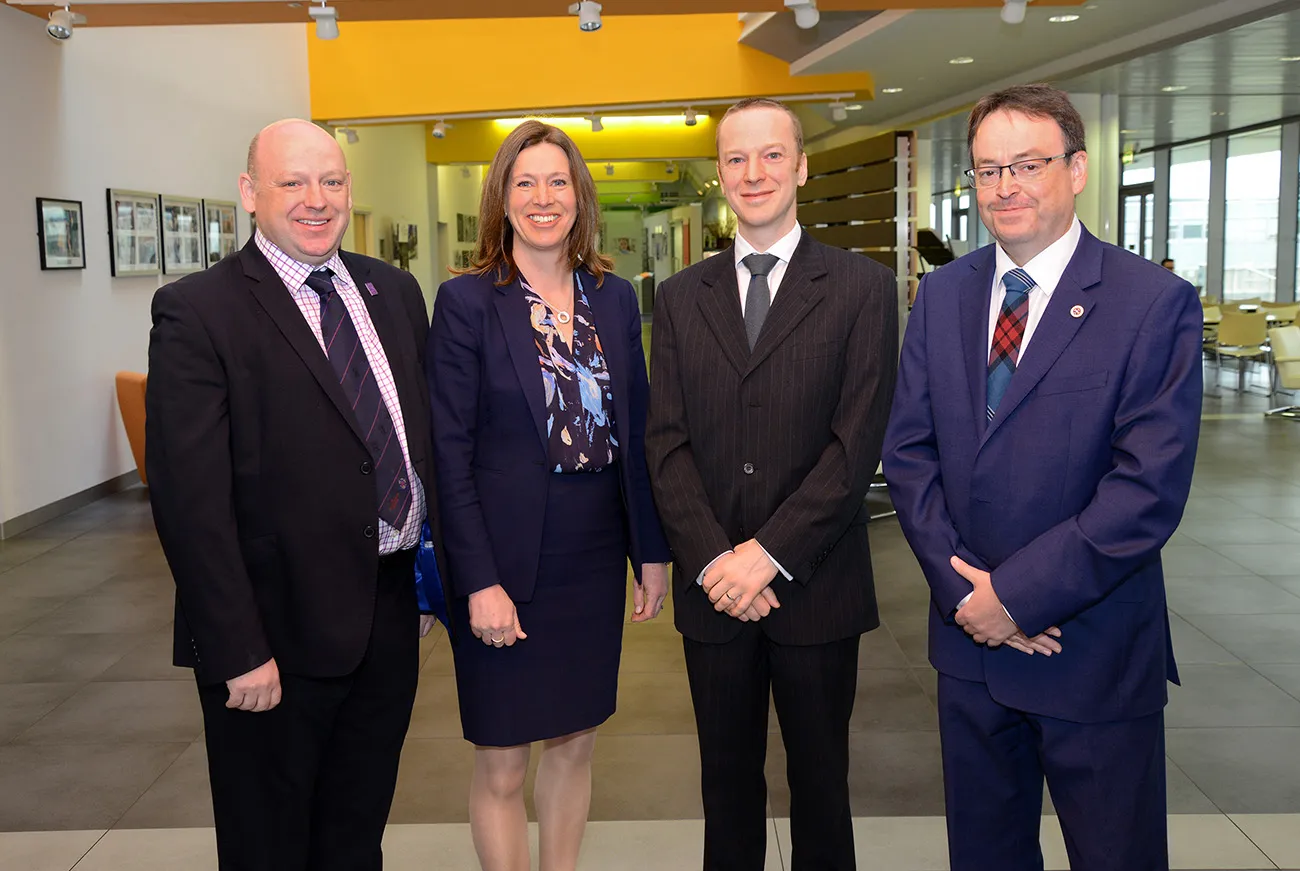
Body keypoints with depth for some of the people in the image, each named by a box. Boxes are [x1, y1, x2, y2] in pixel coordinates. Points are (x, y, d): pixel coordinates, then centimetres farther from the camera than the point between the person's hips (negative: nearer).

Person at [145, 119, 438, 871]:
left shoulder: (394, 292, 8)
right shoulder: (198, 312, -12)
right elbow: (191, 499, -16)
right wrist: (238, 652, -17)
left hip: (390, 616, 5)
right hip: (281, 632, -5)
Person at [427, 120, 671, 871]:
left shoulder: (614, 297, 5)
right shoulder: (466, 301, -7)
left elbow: (636, 432, 9)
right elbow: (449, 452, -10)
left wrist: (653, 550, 6)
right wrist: (480, 580, -14)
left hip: (595, 554, 4)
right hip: (507, 557, -4)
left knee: (575, 743, 16)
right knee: (501, 765, 7)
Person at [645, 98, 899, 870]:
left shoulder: (863, 287, -2)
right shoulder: (681, 298, 7)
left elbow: (858, 443, -9)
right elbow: (667, 443, 1)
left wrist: (769, 555, -15)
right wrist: (714, 561, -11)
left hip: (816, 587, -2)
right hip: (713, 592, 2)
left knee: (820, 780, 13)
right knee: (728, 779, 15)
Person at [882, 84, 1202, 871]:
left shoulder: (1156, 302, -11)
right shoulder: (943, 294, 4)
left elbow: (1150, 487, -17)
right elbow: (909, 450, 2)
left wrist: (1017, 593, -17)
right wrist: (963, 586, -9)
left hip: (1097, 654, -4)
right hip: (971, 638, 4)